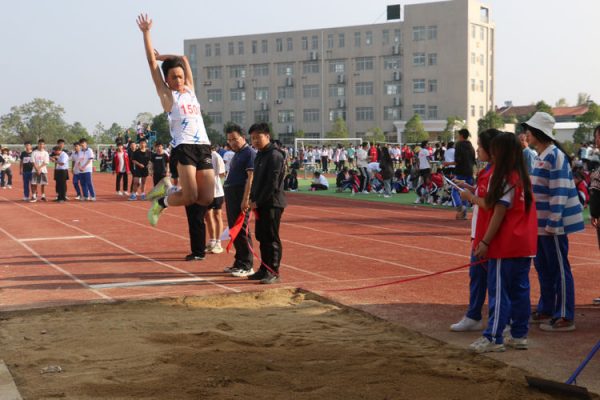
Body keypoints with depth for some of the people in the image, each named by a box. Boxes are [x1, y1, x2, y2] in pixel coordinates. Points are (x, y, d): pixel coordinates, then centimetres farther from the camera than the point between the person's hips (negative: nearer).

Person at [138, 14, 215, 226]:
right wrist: (146, 32, 5)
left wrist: (160, 56, 31)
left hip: (203, 146, 6)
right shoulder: (166, 94, 5)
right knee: (190, 197, -16)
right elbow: (151, 61, 3)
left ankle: (167, 189, 19)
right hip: (184, 147, -6)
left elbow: (183, 59, 30)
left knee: (206, 199, -3)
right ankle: (162, 201, 16)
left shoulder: (190, 89, 19)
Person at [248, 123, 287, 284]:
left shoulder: (274, 155, -13)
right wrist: (252, 199, 9)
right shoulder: (259, 156, 17)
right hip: (260, 204, 9)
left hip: (272, 204, -9)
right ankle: (265, 270, 22)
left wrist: (258, 202, -15)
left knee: (271, 238, -6)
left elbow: (272, 183, -18)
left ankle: (274, 273, -1)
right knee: (262, 237, 13)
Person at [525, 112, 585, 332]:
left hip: (552, 224, -10)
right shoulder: (540, 156, 14)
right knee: (542, 267, 16)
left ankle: (565, 318, 3)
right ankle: (545, 310, 27)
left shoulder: (555, 156, -16)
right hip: (540, 223, 10)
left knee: (559, 268, -3)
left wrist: (552, 223, -21)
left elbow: (559, 192, -20)